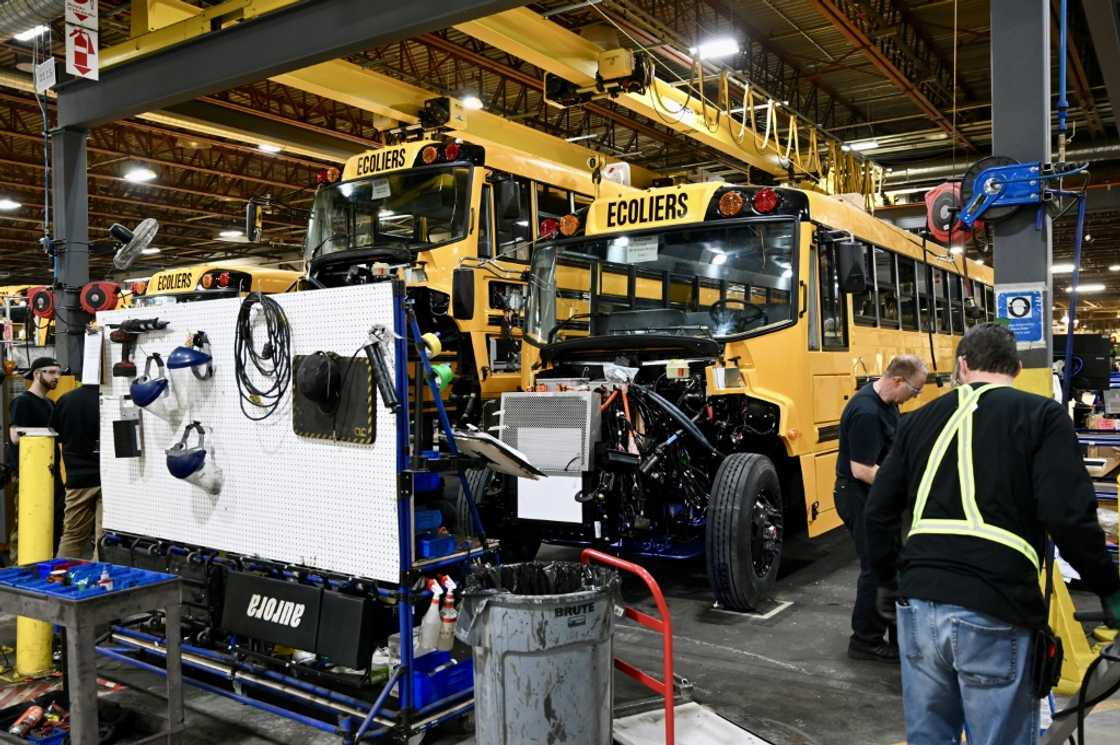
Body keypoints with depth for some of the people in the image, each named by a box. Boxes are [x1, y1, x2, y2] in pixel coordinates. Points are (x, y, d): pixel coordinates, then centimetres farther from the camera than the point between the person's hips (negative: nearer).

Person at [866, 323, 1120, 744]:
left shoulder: (922, 419, 13)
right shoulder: (1042, 416, 1)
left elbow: (880, 511, 13)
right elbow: (1070, 516, -11)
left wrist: (887, 581, 26)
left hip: (919, 604, 4)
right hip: (994, 614, -4)